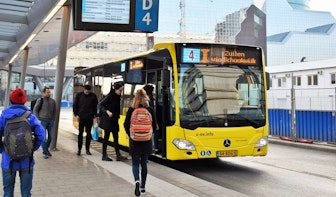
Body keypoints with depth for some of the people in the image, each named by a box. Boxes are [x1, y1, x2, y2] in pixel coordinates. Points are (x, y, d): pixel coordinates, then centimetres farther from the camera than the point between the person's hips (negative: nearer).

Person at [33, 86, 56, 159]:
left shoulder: (53, 101, 5)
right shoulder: (40, 100, -4)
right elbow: (35, 110, 1)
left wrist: (53, 119, 8)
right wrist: (38, 119, -4)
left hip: (50, 121, 4)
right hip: (43, 121, -4)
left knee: (50, 137, 7)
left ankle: (47, 149, 28)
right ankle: (44, 152, 6)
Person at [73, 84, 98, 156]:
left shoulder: (93, 96, -1)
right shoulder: (79, 95, 0)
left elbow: (96, 106, 3)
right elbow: (75, 105, 5)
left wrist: (95, 116, -3)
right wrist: (76, 115, -3)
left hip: (90, 118, 0)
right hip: (81, 118, 0)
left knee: (88, 134, 6)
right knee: (80, 133, 2)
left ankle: (87, 149, 13)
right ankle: (79, 149, 10)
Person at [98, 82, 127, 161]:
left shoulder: (118, 97, 4)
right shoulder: (109, 96, -15)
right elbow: (100, 105, -16)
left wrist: (118, 116, 6)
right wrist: (107, 111, -27)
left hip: (114, 120, 7)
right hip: (107, 120, -7)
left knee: (116, 137, 5)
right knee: (106, 137, 2)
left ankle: (118, 155, 6)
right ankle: (104, 155, 11)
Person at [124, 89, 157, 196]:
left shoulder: (131, 109, -8)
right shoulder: (150, 109, -5)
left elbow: (126, 125, -5)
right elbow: (154, 125, 0)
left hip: (134, 140, -1)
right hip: (147, 141, 2)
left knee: (135, 163, 8)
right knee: (144, 164, 14)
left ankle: (137, 180, -17)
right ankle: (143, 186, 19)